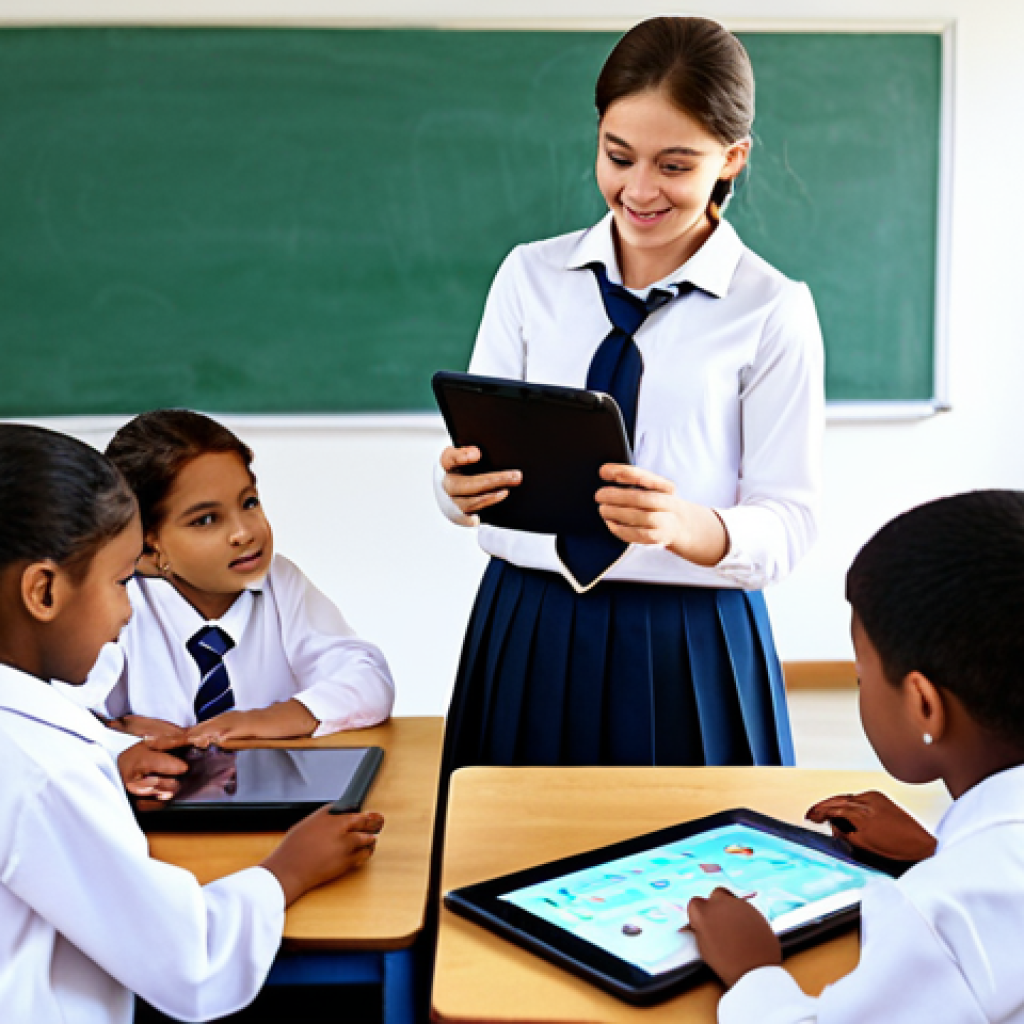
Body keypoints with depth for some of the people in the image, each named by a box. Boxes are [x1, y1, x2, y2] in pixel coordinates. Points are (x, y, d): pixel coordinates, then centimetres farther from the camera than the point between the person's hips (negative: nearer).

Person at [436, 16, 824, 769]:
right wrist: (459, 488, -21)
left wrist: (683, 526, -27)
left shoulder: (774, 310, -5)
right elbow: (475, 460, 2)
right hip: (528, 630, 3)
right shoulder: (530, 276, 4)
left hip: (691, 645, -2)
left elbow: (787, 522, -7)